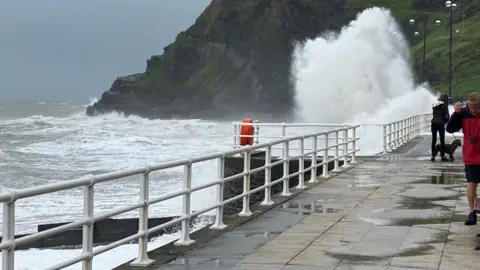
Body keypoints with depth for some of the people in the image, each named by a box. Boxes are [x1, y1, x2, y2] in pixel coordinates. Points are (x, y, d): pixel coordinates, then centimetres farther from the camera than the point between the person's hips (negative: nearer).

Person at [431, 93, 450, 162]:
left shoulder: (434, 105, 10)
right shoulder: (444, 105, -7)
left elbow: (434, 114, 13)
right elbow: (447, 115, -9)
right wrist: (447, 120, 12)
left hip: (434, 123, 5)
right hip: (441, 123, -5)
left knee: (433, 140, 7)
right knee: (442, 140, 4)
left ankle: (433, 156, 6)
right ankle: (442, 156, 6)